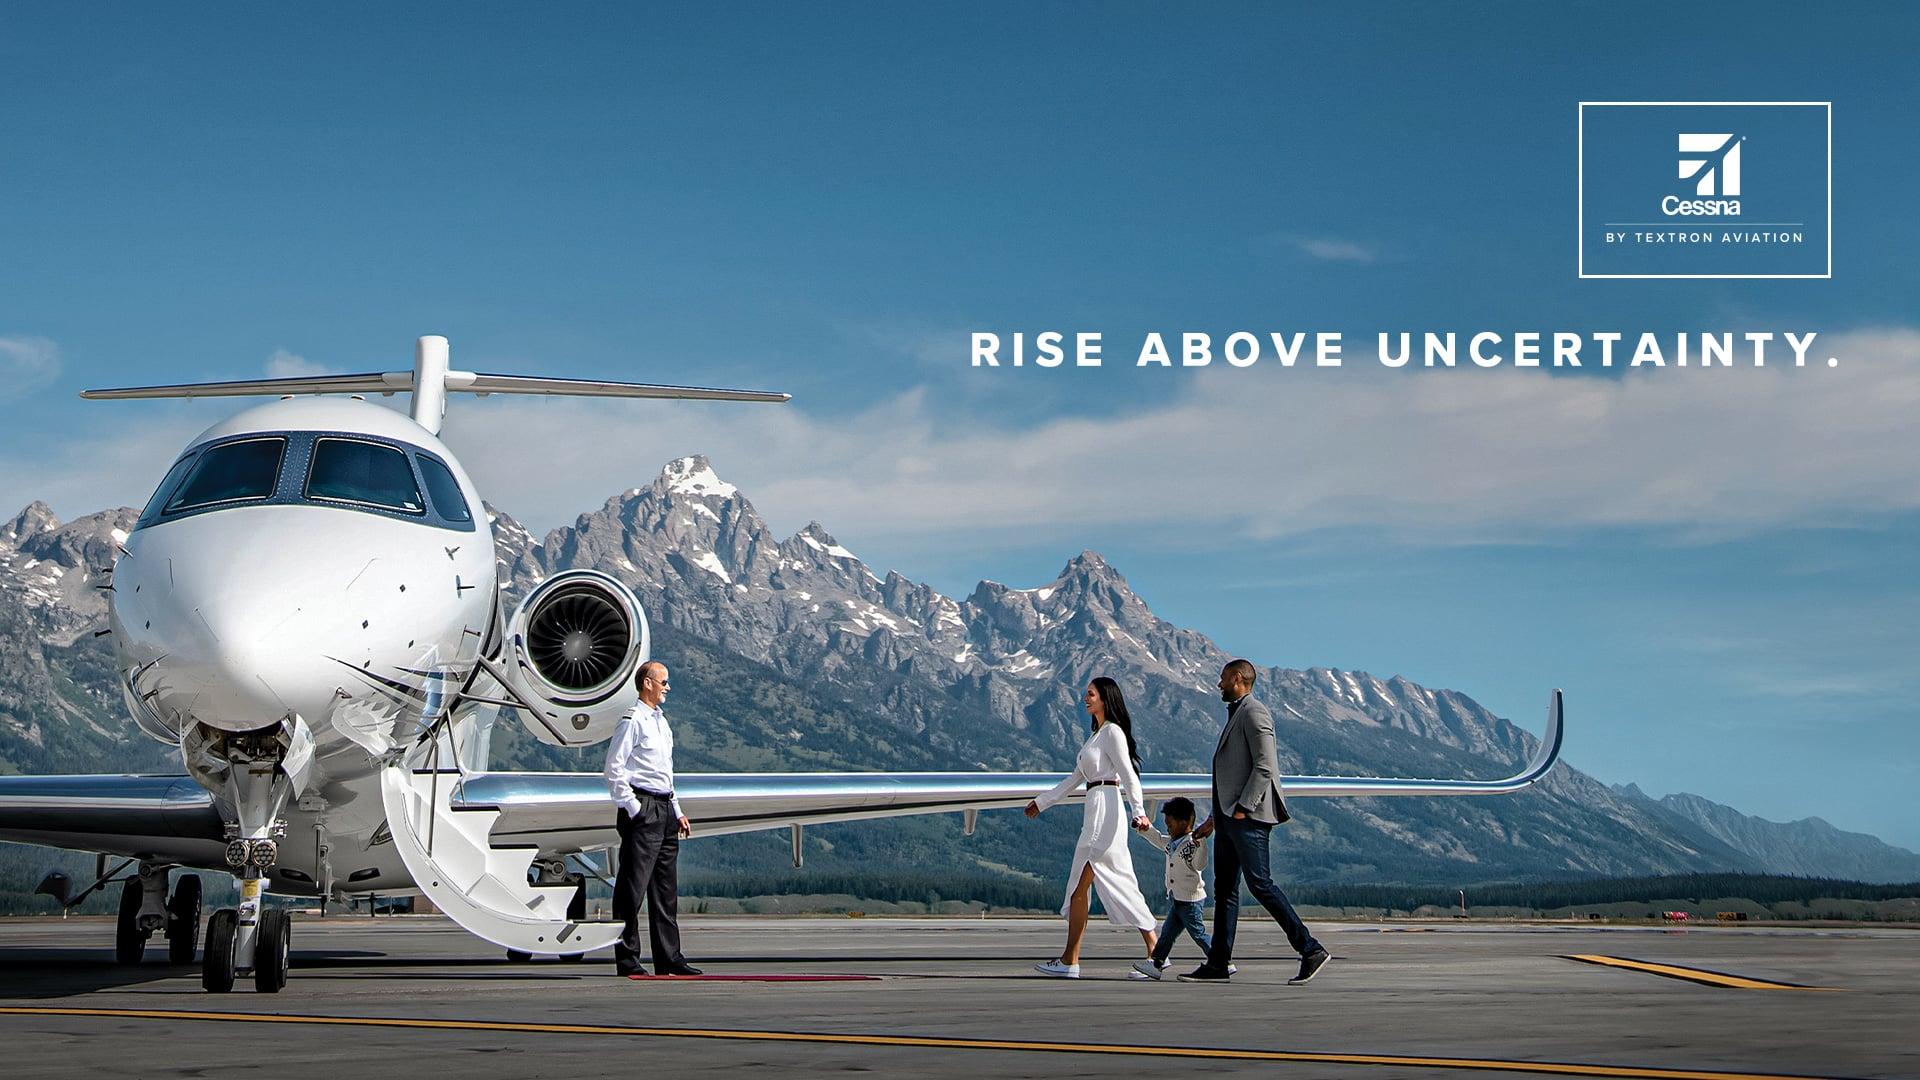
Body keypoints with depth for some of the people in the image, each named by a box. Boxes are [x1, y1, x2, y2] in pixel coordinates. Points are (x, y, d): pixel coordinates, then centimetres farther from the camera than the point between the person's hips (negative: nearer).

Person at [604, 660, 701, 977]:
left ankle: (668, 959, 14)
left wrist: (677, 812, 21)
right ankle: (627, 960, -3)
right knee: (633, 886, -7)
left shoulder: (662, 722, 19)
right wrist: (633, 809, -16)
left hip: (665, 808, 9)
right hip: (642, 810, -9)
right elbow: (614, 769, -14)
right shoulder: (632, 721, -9)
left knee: (666, 890, 10)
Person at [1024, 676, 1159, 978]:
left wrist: (1139, 812, -26)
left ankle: (1070, 961, -5)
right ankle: (1154, 951, 3)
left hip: (1105, 811, -10)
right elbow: (1075, 779, 27)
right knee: (1121, 885, 5)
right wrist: (1041, 802, 29)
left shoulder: (1113, 732, -5)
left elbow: (1128, 775, -15)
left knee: (1079, 886, -7)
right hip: (1095, 813, 10)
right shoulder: (1096, 735, 23)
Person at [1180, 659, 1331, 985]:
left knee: (1260, 884, -14)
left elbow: (1265, 765, -18)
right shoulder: (1235, 716, 23)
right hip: (1229, 818, 11)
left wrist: (1242, 808, -21)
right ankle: (1217, 965, 10)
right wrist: (1214, 818, 24)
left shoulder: (1254, 714, -8)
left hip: (1248, 817, -11)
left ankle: (1311, 951, -12)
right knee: (1224, 889, 8)